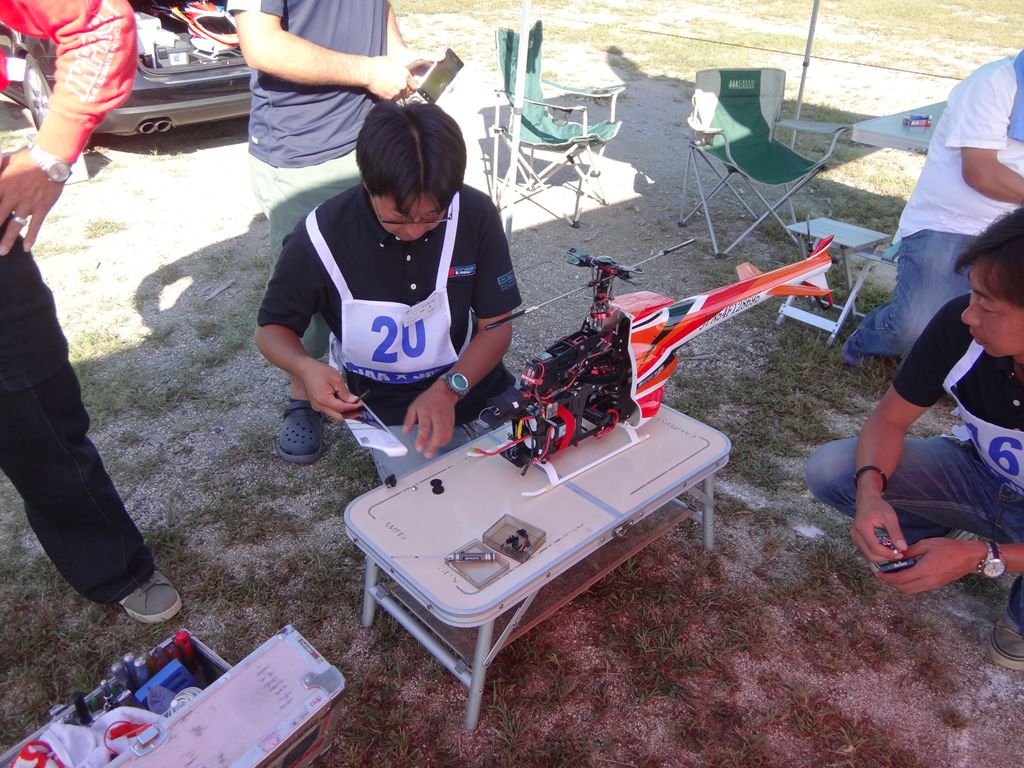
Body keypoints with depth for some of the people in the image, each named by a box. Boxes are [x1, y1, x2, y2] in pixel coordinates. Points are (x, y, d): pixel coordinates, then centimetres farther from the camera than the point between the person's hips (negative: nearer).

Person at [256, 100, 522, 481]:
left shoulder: (476, 215, -13)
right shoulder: (320, 237, -17)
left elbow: (496, 325, -6)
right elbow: (272, 328, -2)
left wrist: (448, 390, -24)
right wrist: (306, 368, -26)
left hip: (475, 383, 2)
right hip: (389, 409, -2)